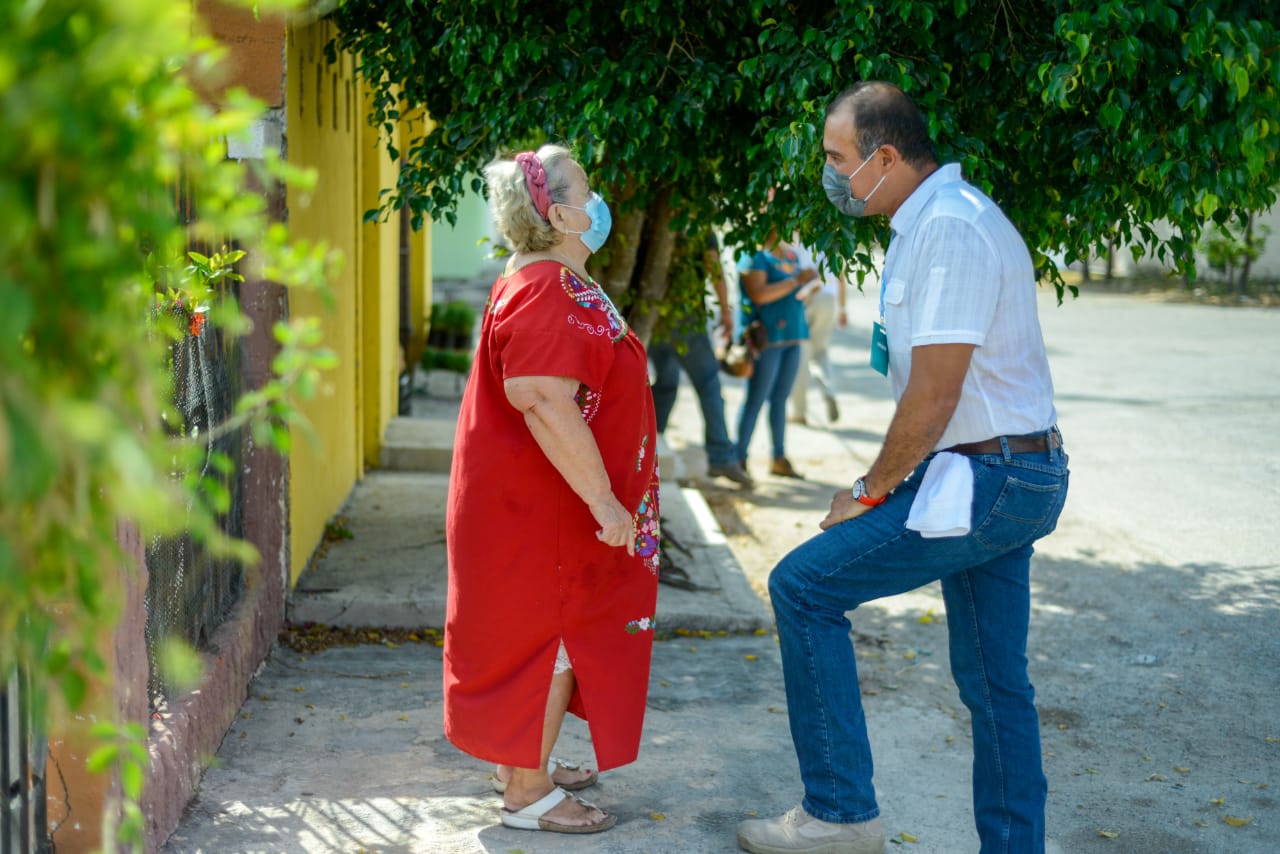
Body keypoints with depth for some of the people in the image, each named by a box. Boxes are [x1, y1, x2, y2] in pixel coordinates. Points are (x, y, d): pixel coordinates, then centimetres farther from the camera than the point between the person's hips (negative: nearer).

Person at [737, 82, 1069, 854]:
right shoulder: (938, 218, 14)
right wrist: (887, 481, 13)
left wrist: (872, 491, -9)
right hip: (1018, 475, 10)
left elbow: (934, 397, -21)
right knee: (994, 681, 14)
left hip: (984, 482, -10)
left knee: (803, 586, -6)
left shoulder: (949, 228, -18)